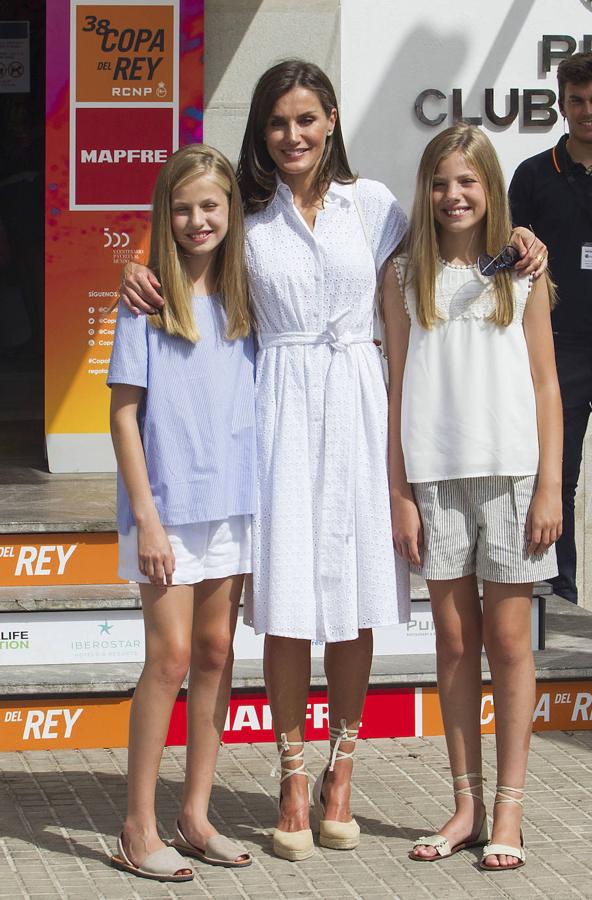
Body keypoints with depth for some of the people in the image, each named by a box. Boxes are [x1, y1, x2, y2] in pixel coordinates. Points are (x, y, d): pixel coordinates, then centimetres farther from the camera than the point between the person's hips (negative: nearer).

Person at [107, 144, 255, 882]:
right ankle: (138, 828, 3)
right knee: (171, 657, -6)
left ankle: (195, 815, 18)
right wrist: (145, 514, -12)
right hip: (168, 506, -5)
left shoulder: (242, 298, 8)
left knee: (216, 654, 9)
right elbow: (124, 411, -8)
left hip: (232, 501, 5)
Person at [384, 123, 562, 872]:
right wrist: (398, 492, 0)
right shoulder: (405, 275, 5)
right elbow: (397, 388, 5)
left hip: (510, 472, -1)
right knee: (454, 641, 7)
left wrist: (550, 485, -3)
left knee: (508, 639, 2)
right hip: (434, 475, 1)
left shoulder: (522, 270, 4)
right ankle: (467, 804, 16)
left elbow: (545, 383, 3)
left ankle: (509, 810, 8)